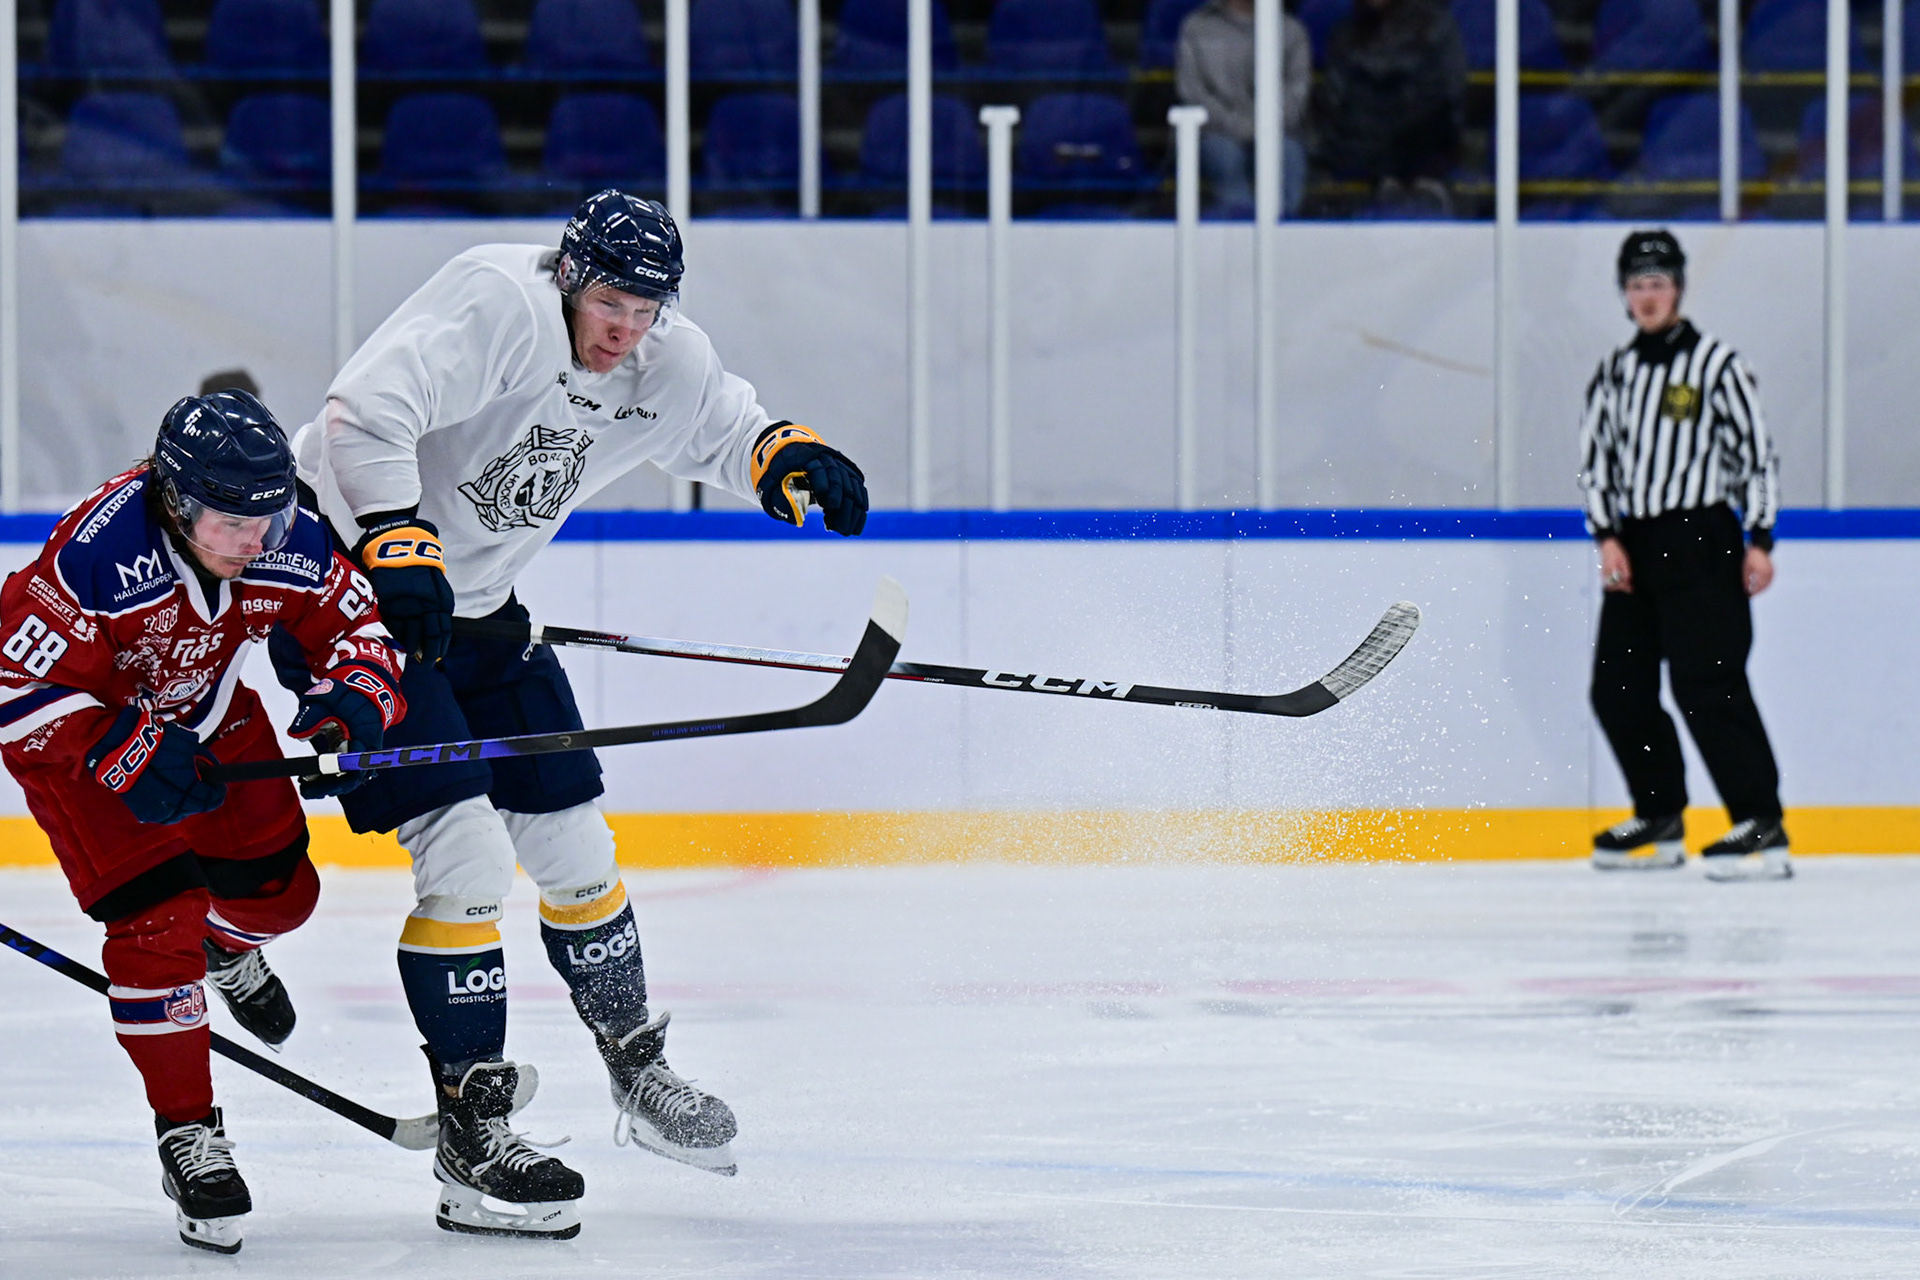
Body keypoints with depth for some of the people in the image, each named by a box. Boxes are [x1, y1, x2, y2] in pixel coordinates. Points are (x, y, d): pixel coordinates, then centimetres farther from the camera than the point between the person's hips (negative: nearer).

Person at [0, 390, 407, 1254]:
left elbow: (357, 625, -7)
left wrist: (354, 697, -28)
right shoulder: (95, 556, -38)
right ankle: (187, 1134, -2)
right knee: (156, 921, -15)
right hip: (77, 738, -6)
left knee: (278, 890, 10)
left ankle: (229, 948, 49)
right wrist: (128, 756, -38)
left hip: (208, 718, 6)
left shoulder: (290, 546, -22)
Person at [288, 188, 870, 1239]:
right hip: (352, 582, -8)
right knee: (467, 852, -17)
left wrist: (784, 453, -8)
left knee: (571, 840, 13)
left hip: (476, 600, 8)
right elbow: (365, 414, -37)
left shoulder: (663, 365, -3)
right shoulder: (497, 305, -27)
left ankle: (638, 1077, 34)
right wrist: (398, 551, -46)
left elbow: (722, 430, 15)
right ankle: (470, 1141, -11)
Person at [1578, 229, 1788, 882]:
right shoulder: (1615, 372, 13)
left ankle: (1762, 824, -17)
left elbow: (1756, 449, -5)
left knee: (1706, 681, -16)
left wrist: (1760, 541, -9)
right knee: (1617, 687, 5)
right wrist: (1607, 536, 0)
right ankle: (1660, 820, 19)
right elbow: (1595, 457, 14)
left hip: (1700, 541, -7)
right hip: (1633, 546, 7)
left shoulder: (1715, 362, -4)